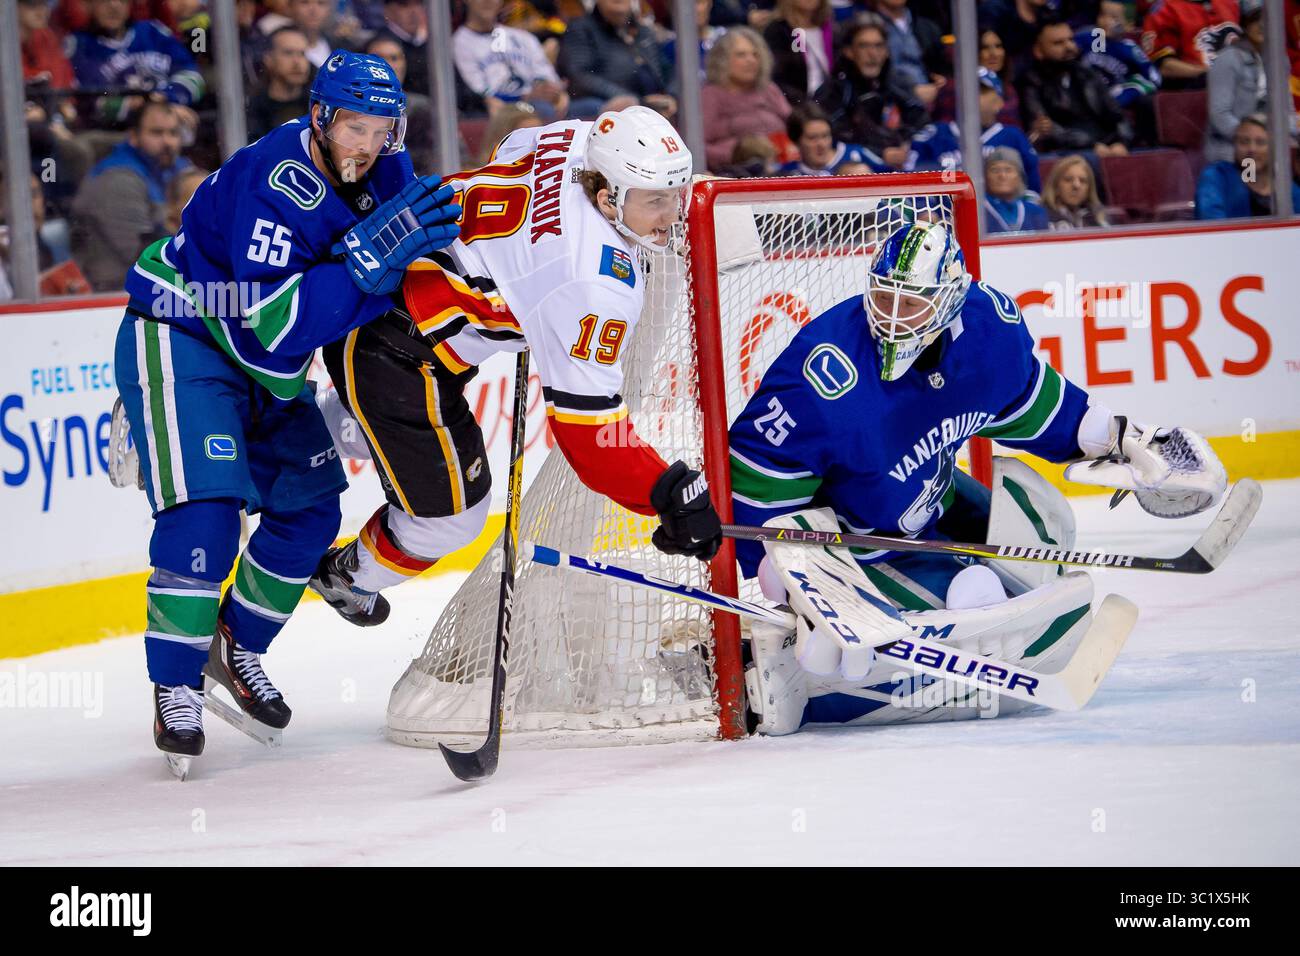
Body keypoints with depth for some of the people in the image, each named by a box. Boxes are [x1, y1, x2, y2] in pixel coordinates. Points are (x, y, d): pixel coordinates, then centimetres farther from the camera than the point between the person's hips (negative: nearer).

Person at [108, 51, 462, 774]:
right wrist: (368, 257, -44)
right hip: (179, 335, -8)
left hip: (266, 361, 8)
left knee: (310, 511, 8)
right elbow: (275, 322, -39)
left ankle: (238, 648, 27)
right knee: (205, 510, -21)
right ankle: (175, 686, -10)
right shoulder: (274, 184, -32)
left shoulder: (386, 174, -8)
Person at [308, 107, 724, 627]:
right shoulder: (599, 287, -30)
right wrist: (673, 492, -25)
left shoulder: (578, 138, -7)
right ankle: (348, 579, 35)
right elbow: (585, 418, -28)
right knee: (449, 515, 9)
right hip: (394, 355, -9)